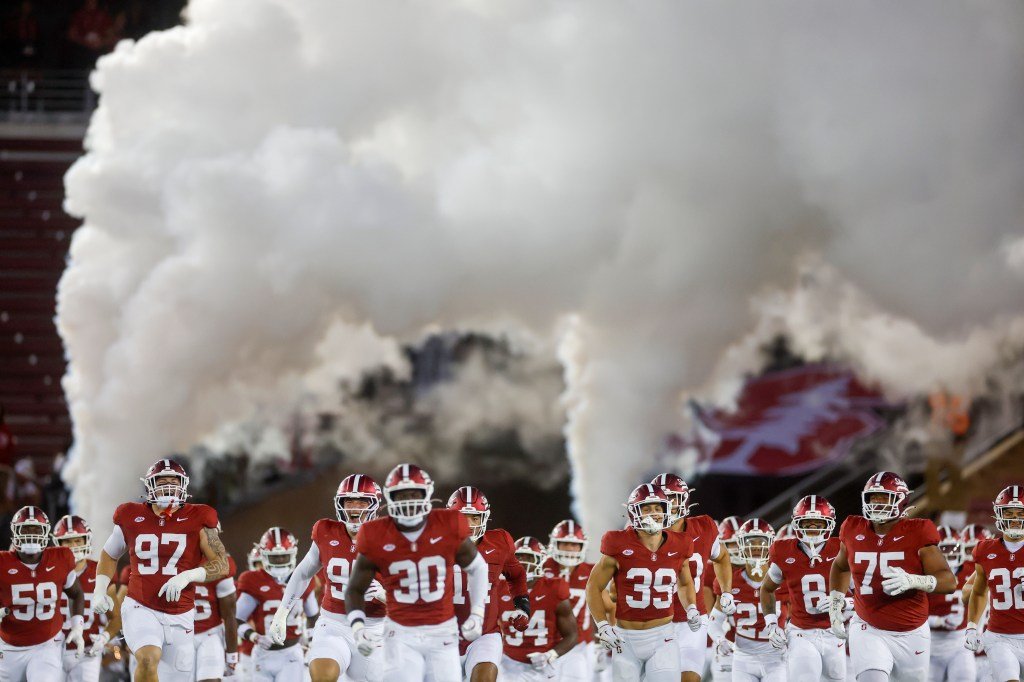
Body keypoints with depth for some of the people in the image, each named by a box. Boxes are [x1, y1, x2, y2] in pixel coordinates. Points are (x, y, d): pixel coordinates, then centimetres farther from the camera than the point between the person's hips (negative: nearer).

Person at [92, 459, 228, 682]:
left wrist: (188, 576, -22)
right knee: (149, 658, -31)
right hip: (140, 610, -1)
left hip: (180, 618, 1)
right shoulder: (132, 518, 2)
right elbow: (109, 555, 19)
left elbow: (222, 565, -6)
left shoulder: (197, 520, -2)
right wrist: (100, 590, 6)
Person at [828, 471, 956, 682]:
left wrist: (912, 581, -34)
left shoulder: (917, 533, -11)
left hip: (911, 634, 0)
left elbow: (949, 581, -16)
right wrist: (835, 605, 12)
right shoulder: (854, 531, -1)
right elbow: (840, 566, 23)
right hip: (869, 631, 0)